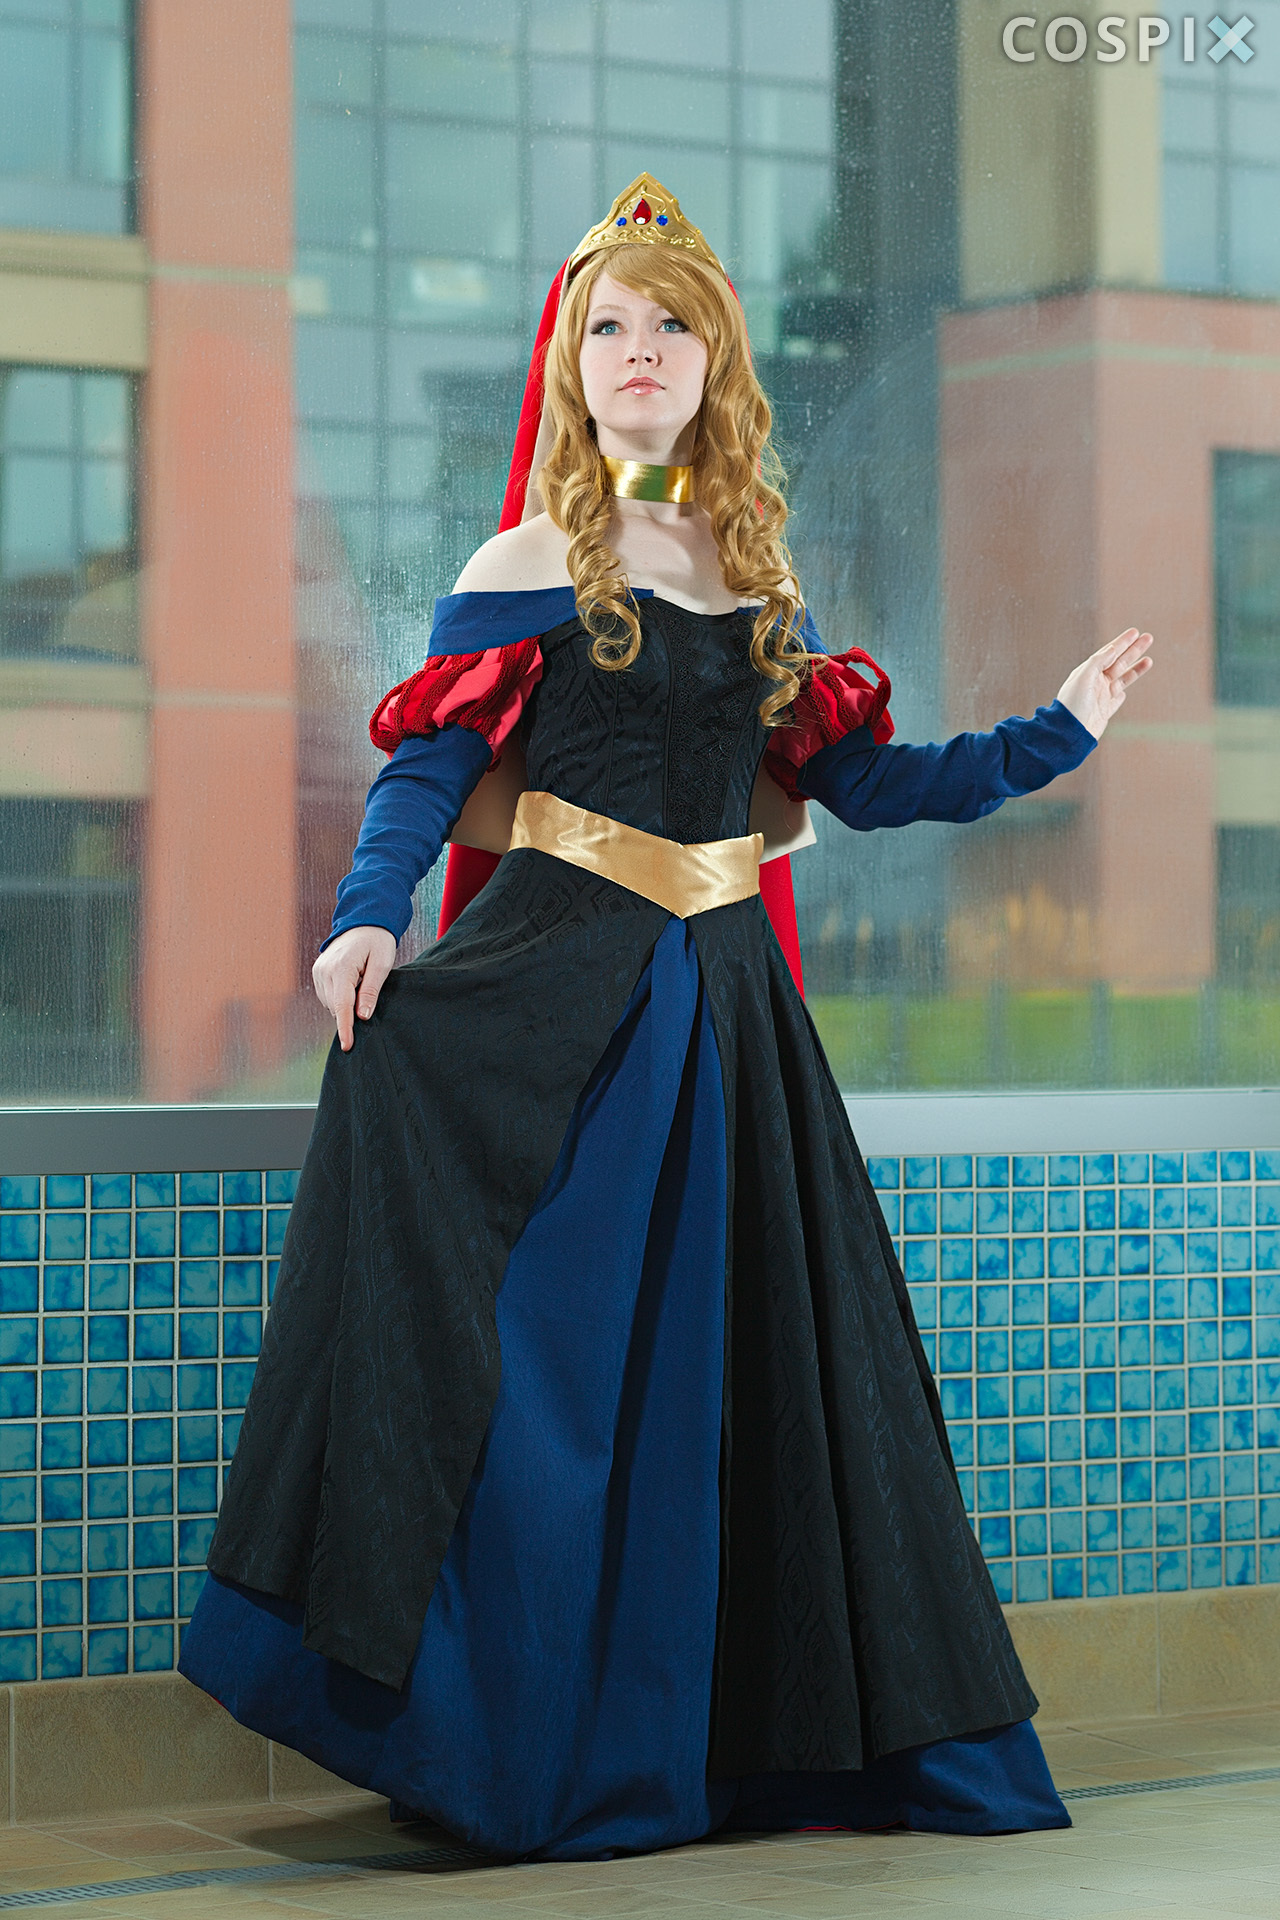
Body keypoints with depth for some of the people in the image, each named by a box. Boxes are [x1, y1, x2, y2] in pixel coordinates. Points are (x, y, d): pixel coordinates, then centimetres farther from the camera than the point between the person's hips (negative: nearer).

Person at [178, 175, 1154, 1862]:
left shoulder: (764, 586, 16)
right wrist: (368, 918, -21)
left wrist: (1058, 731, 17)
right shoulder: (526, 571, 3)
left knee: (748, 1357, 4)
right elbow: (425, 771, -4)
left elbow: (862, 783, 18)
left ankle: (776, 1736, 15)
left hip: (726, 1007, 4)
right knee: (549, 1351, -16)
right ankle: (538, 1751, -6)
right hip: (559, 985, -4)